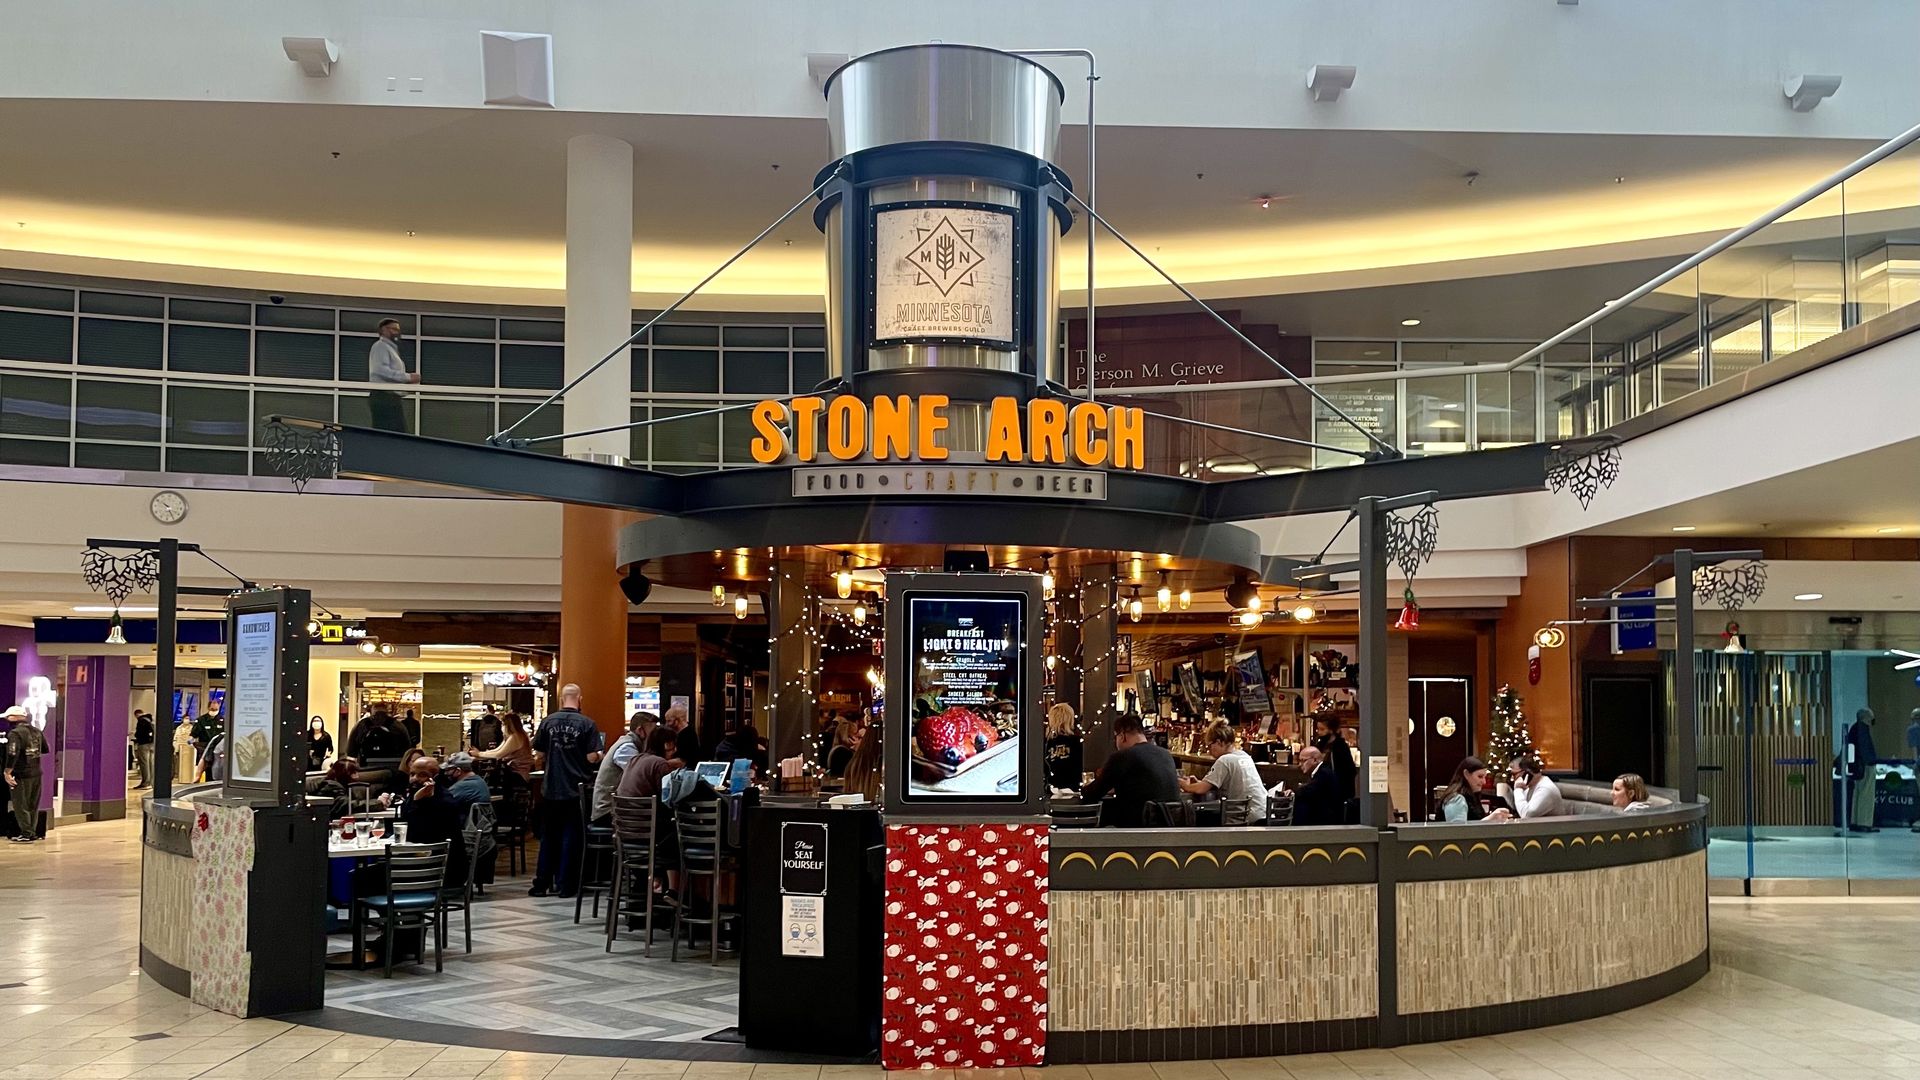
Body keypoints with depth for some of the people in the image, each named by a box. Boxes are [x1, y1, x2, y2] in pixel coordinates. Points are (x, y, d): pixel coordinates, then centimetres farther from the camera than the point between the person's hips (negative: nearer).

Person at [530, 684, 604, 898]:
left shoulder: (548, 721, -2)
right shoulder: (587, 724, -9)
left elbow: (539, 754, 1)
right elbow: (592, 757, -12)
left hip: (551, 789, 2)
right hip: (576, 789, -2)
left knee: (548, 837, 12)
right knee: (570, 837, 5)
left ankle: (541, 884, 15)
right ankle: (564, 886, 5)